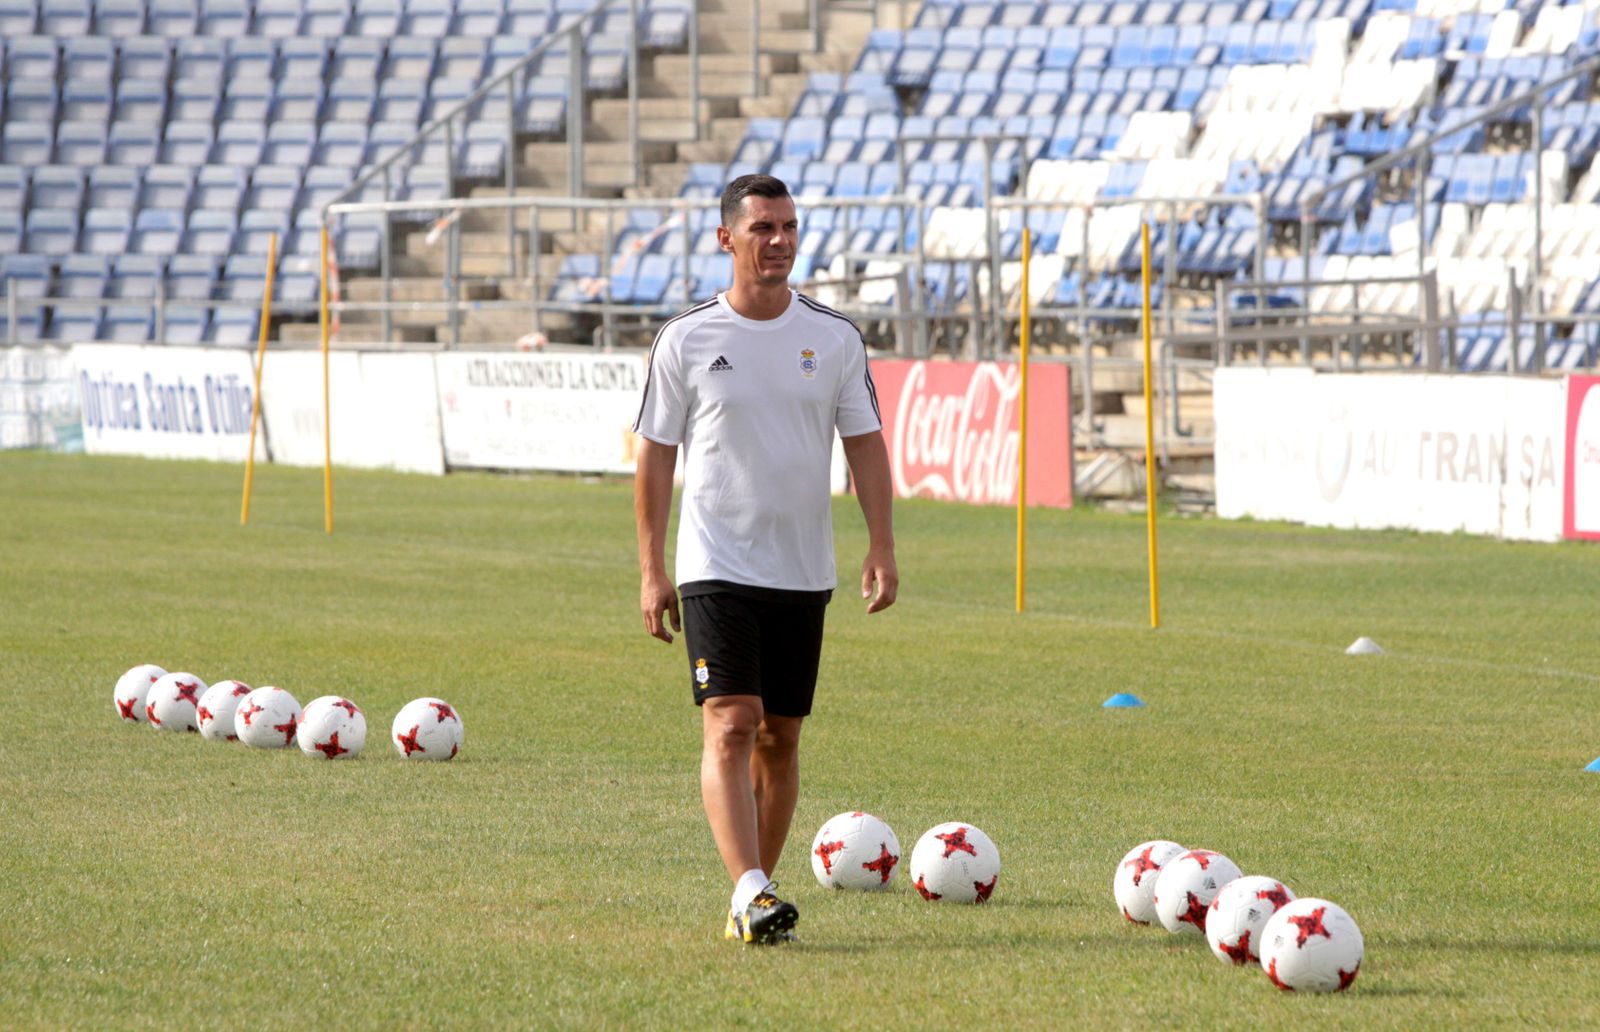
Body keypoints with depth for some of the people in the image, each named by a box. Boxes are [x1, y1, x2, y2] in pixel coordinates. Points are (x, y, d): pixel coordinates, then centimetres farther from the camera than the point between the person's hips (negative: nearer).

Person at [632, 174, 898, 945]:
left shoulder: (835, 338, 5)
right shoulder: (686, 340, -1)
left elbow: (864, 444, 7)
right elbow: (655, 454, 2)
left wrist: (882, 547, -4)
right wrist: (651, 570, -2)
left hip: (804, 572, 3)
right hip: (715, 568, -3)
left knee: (781, 736, 8)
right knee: (731, 725, -16)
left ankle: (753, 898, 17)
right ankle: (751, 893, -24)